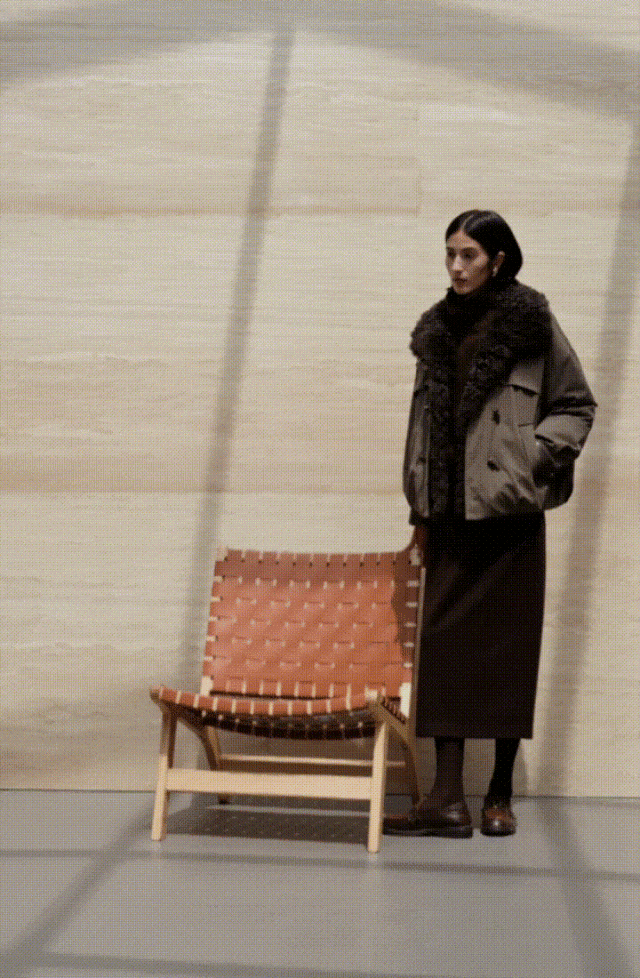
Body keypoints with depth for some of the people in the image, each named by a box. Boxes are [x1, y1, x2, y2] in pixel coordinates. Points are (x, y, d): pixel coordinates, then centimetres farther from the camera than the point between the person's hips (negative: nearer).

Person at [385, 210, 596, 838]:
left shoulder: (533, 325, -1)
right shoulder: (438, 331, 12)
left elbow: (577, 407, 5)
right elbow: (423, 421, 15)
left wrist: (533, 455, -10)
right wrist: (420, 510, 12)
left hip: (510, 512, -4)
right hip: (451, 515, 4)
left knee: (510, 646, 2)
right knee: (444, 644, -2)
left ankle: (500, 795, 12)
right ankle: (447, 798, -1)